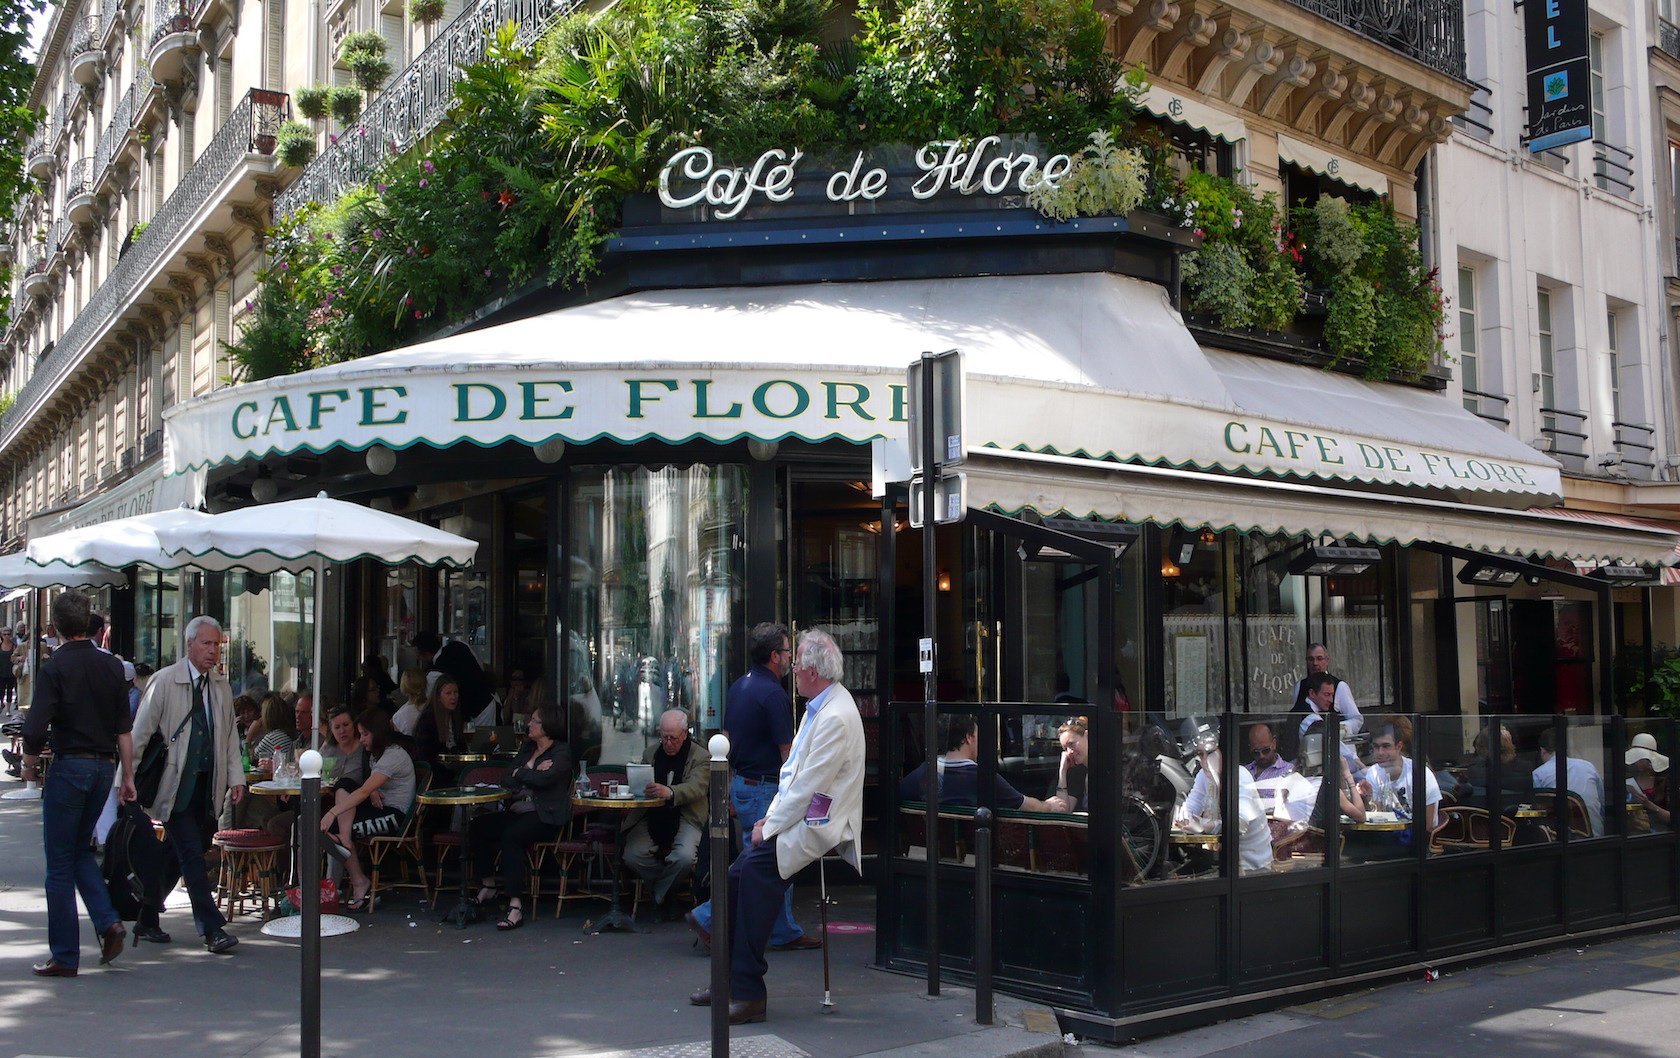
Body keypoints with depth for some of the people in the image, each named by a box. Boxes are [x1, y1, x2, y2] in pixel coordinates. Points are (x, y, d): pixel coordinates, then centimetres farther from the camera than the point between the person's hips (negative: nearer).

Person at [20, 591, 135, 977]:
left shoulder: (54, 667, -11)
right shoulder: (112, 666, 4)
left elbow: (36, 730, -17)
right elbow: (124, 728, 5)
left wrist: (29, 765, 2)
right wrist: (127, 777, 11)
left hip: (69, 766, -5)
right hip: (105, 766, 5)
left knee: (60, 862, 4)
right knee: (81, 849, 22)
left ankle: (64, 956, 8)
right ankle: (108, 922, 4)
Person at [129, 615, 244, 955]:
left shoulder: (221, 686, 11)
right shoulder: (164, 681, -6)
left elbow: (229, 734, 16)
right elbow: (140, 733, -4)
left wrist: (236, 777, 7)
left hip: (207, 785, 6)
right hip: (176, 784, -5)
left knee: (180, 854, 12)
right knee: (192, 856, -9)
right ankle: (213, 929, -9)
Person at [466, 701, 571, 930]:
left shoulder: (561, 754, -2)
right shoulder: (526, 748, 19)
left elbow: (544, 779, -20)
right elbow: (507, 781, 10)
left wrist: (520, 773, -3)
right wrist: (531, 771, -6)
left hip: (546, 817, -7)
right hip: (518, 811, 7)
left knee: (511, 835, -34)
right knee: (477, 825, -14)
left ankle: (516, 905, -36)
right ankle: (487, 887, -2)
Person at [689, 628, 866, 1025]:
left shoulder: (836, 717, -18)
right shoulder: (817, 708, 15)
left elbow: (808, 785, -20)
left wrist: (771, 828, -13)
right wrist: (771, 817, 10)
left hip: (819, 826, -10)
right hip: (798, 818, 10)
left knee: (757, 867, -26)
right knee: (738, 873, -3)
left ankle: (748, 992, -21)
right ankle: (732, 980, 7)